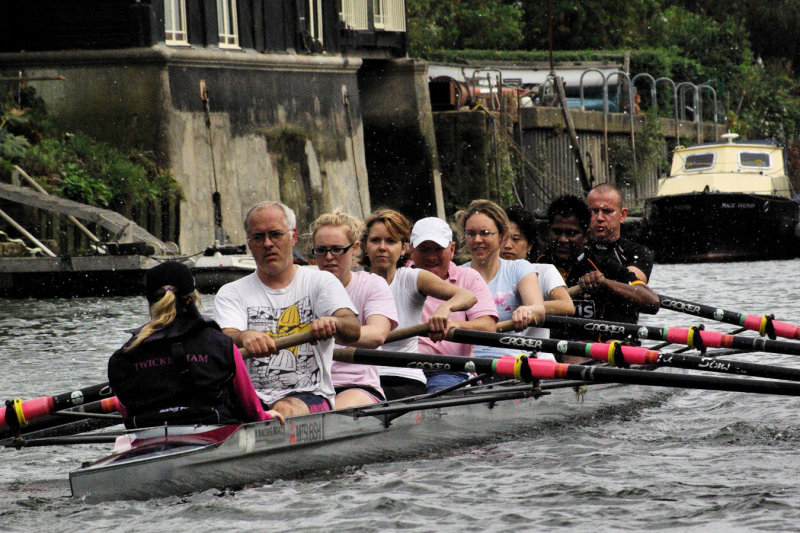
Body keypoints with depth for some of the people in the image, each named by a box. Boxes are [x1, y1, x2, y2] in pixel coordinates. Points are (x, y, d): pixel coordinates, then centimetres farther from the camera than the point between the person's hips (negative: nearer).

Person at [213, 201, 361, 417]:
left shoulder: (320, 282, 12)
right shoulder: (231, 293, 15)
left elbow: (353, 330, -4)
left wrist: (333, 323, -30)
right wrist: (245, 337, -31)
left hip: (309, 394, -1)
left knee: (286, 410, -37)